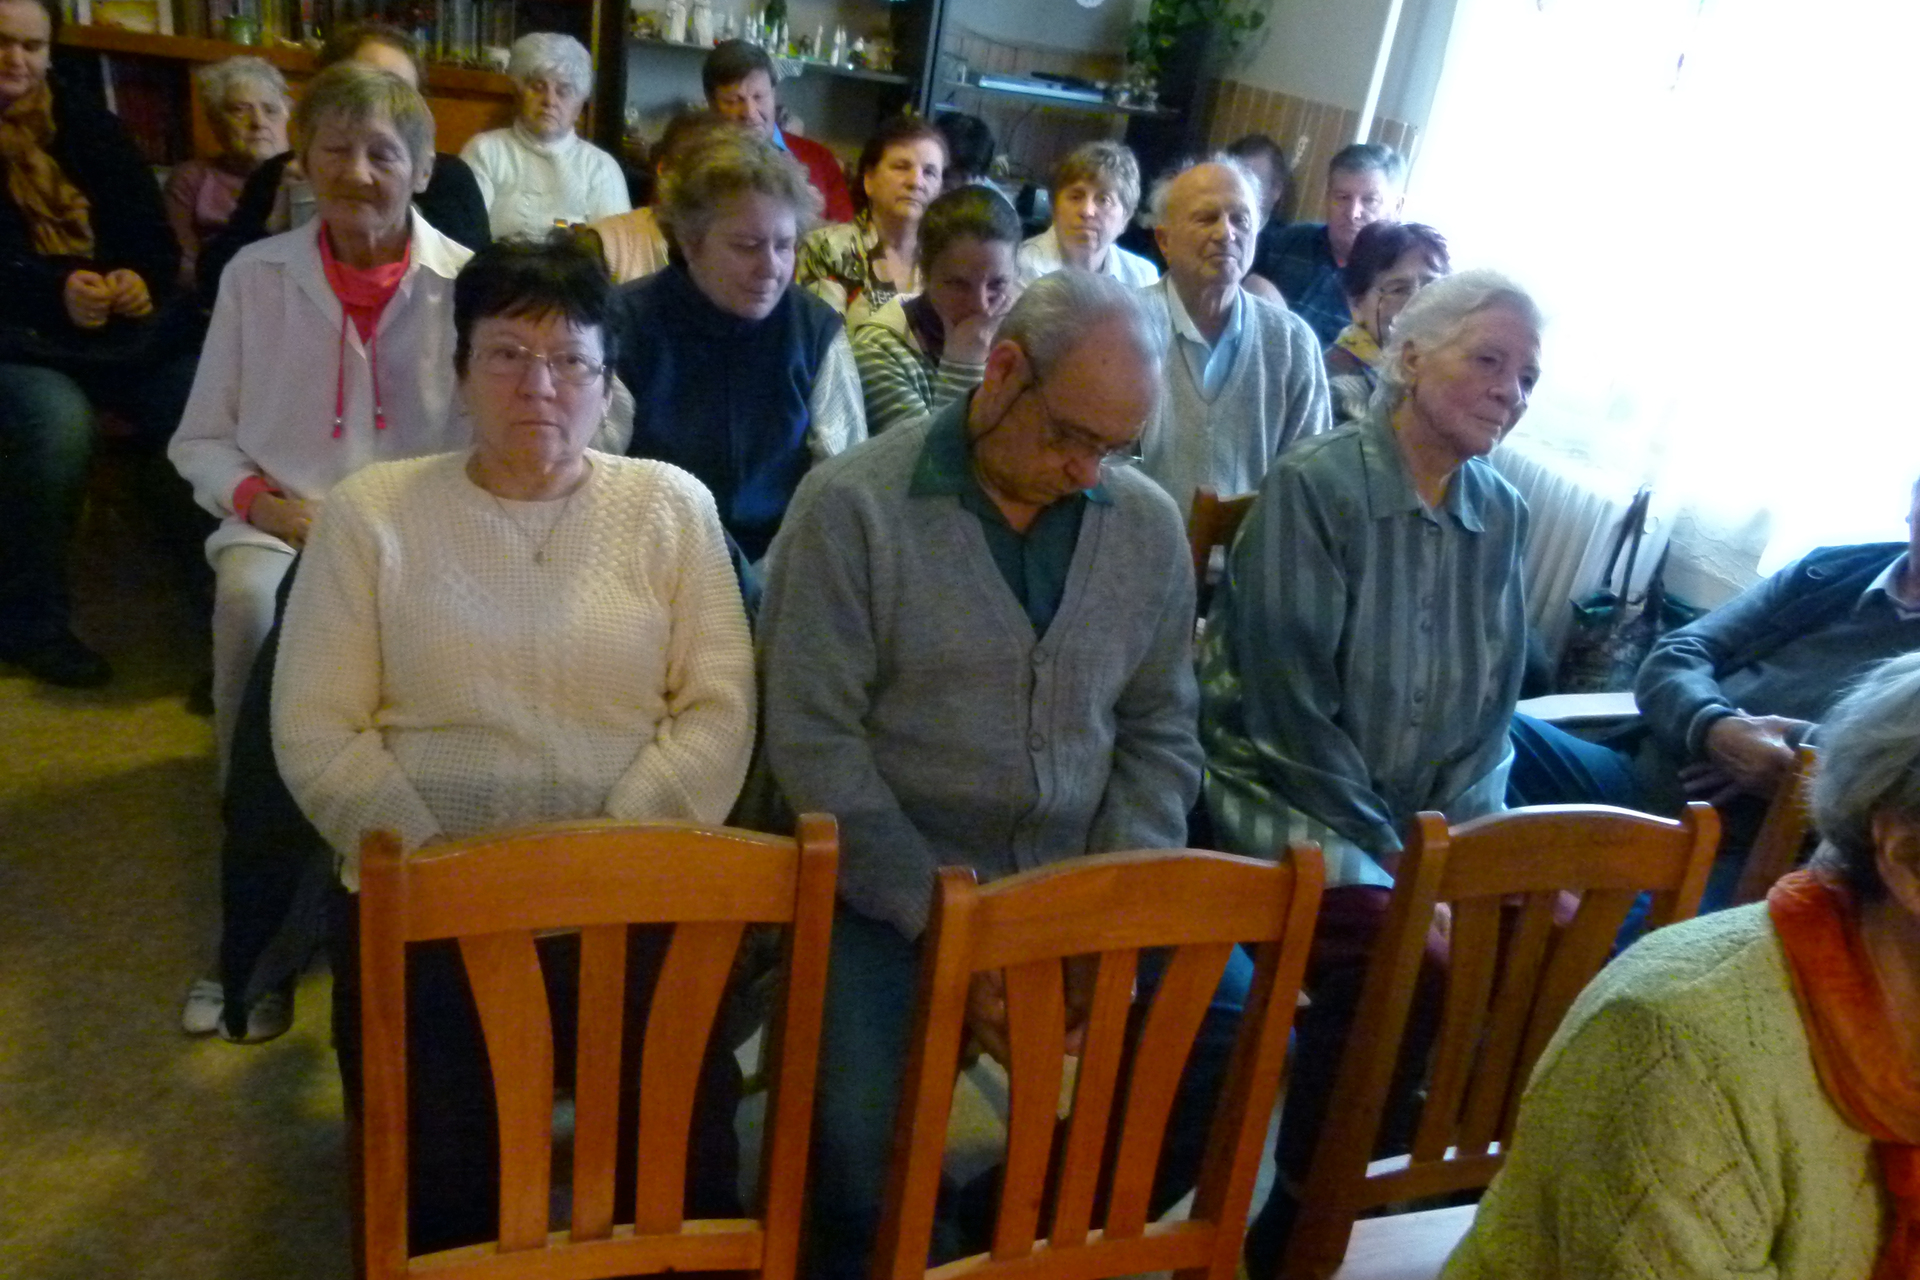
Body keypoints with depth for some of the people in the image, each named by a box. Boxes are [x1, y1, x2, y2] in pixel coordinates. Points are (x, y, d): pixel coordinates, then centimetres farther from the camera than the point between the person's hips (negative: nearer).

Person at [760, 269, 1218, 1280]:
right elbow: (813, 742, -12)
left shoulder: (1148, 527, 5)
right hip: (893, 891, -4)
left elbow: (1159, 734, 9)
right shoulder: (852, 507, -9)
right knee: (870, 1140, -25)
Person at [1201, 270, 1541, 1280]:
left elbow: (1489, 705, 9)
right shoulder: (1314, 486, -13)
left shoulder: (1501, 515, 7)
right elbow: (1293, 702, -17)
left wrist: (1463, 835, -6)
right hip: (1282, 794, -6)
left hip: (1413, 819, 7)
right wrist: (1391, 863, -17)